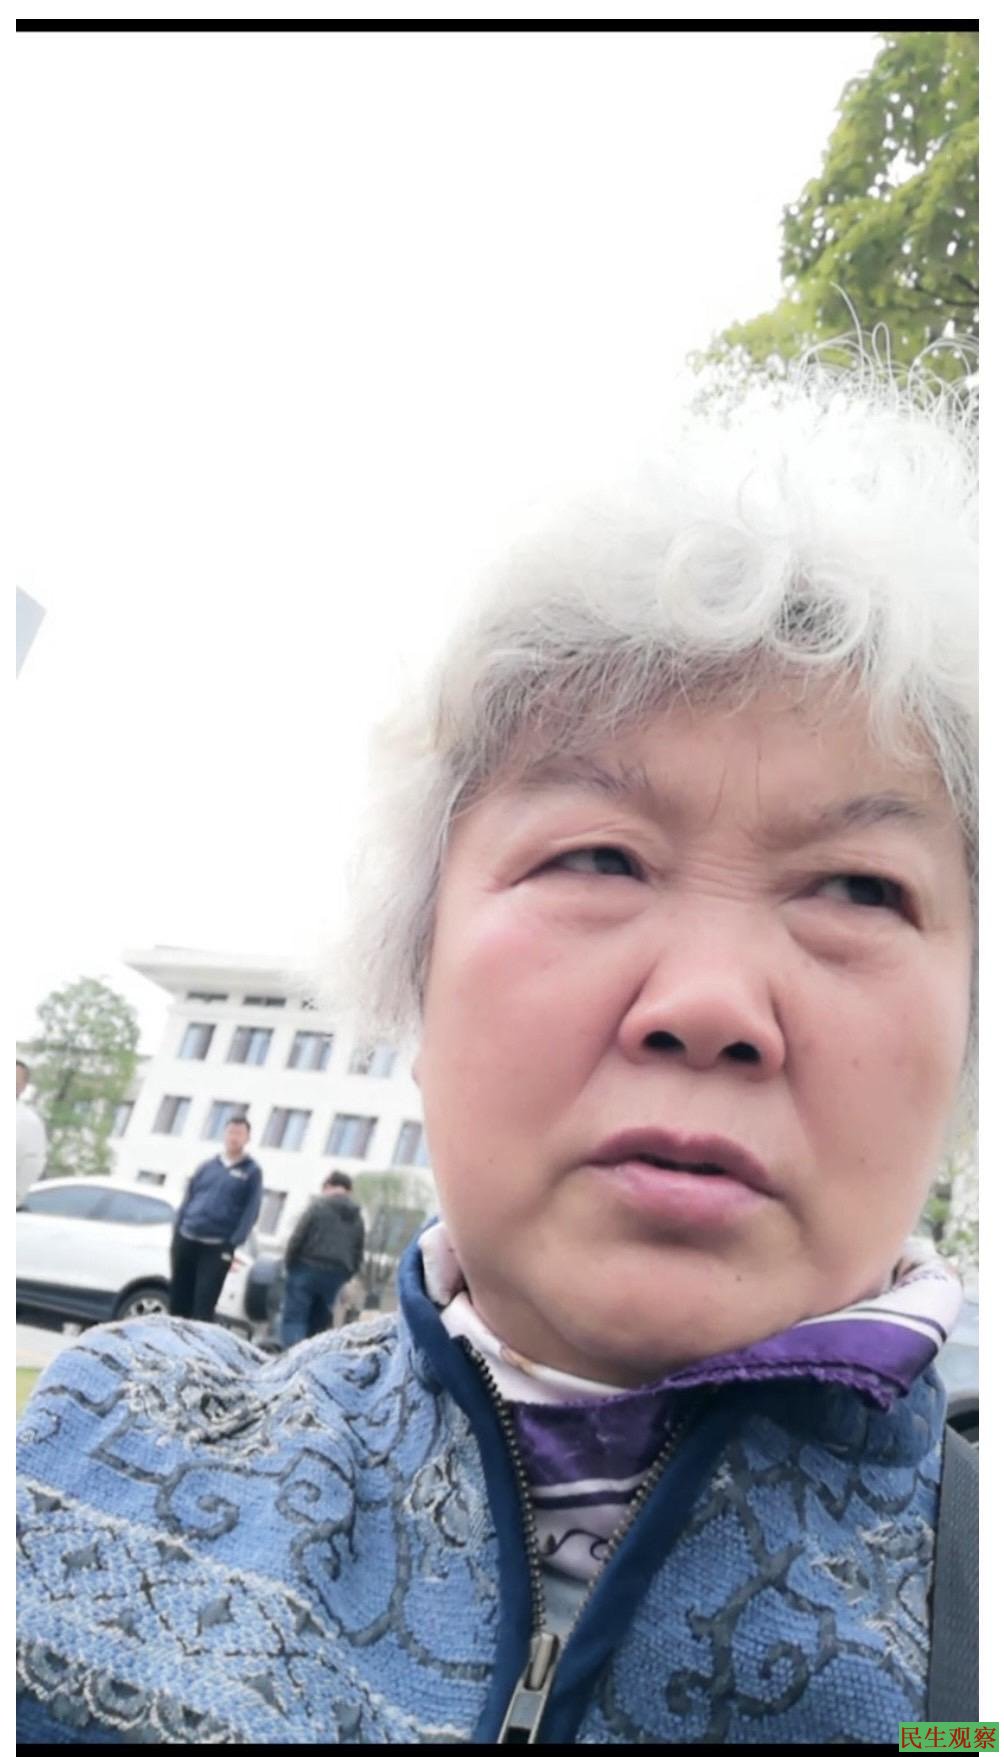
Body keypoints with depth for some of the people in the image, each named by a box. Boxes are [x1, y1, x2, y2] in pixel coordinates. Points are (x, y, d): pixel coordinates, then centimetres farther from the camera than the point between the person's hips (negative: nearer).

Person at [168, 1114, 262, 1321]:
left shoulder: (252, 1171, 1)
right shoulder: (208, 1166, 13)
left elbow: (251, 1211, -5)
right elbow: (188, 1199, 14)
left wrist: (233, 1244, -14)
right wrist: (176, 1231, 5)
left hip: (217, 1247, -4)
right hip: (186, 1240, 4)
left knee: (204, 1303, -6)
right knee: (178, 1298, 9)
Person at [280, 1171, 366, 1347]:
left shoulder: (318, 1206, -2)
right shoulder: (357, 1218, 13)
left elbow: (296, 1239, -7)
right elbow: (358, 1257, 10)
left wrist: (289, 1264, 5)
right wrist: (342, 1277, 16)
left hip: (308, 1269, -5)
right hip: (335, 1275, 5)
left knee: (294, 1319, -3)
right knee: (317, 1324, 14)